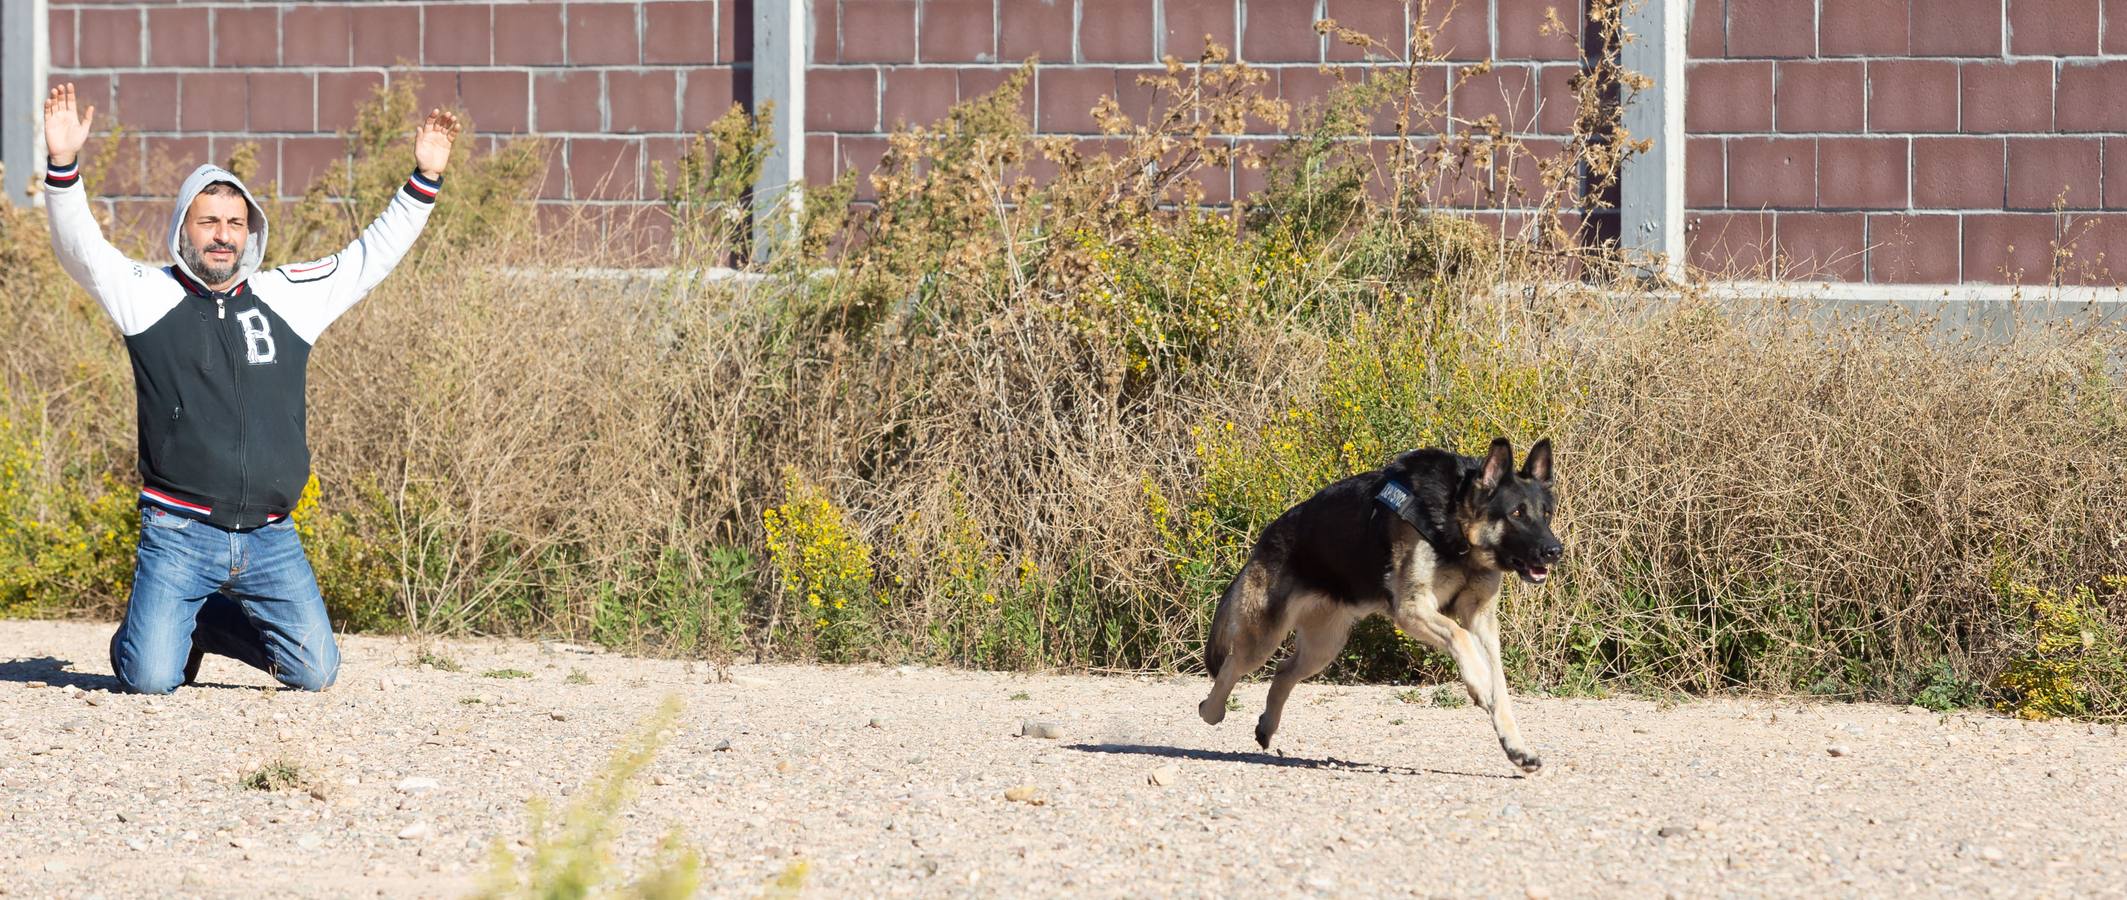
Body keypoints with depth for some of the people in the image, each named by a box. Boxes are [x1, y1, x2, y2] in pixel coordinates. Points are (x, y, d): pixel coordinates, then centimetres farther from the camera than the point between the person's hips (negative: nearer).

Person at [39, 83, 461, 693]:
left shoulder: (288, 298, 11)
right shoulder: (150, 296, 2)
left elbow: (372, 255, 17)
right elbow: (81, 249, -9)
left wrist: (425, 180, 10)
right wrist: (63, 164, -25)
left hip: (270, 540, 3)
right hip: (179, 534, -3)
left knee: (315, 673, 0)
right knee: (150, 679, -15)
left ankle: (210, 622, 28)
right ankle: (171, 631, 24)